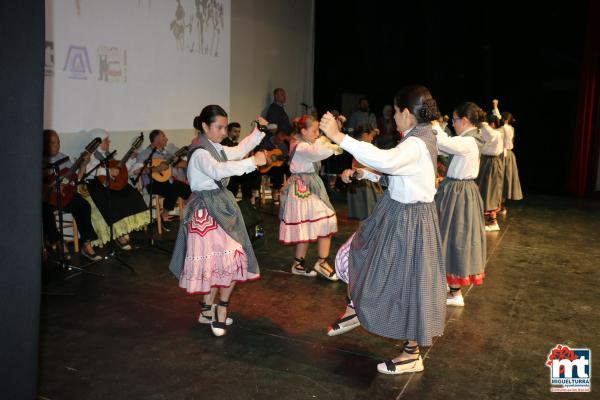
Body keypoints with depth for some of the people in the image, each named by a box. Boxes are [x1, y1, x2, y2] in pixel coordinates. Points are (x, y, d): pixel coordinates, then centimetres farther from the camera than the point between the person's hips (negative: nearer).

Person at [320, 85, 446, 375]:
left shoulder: (416, 144, -25)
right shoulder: (419, 138, 7)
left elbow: (384, 160, -45)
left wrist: (339, 137, -43)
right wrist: (365, 175, 7)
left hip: (408, 221, -10)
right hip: (396, 213, 10)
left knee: (406, 282, 3)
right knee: (356, 255, 18)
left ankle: (412, 354, 21)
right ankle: (352, 311, 39)